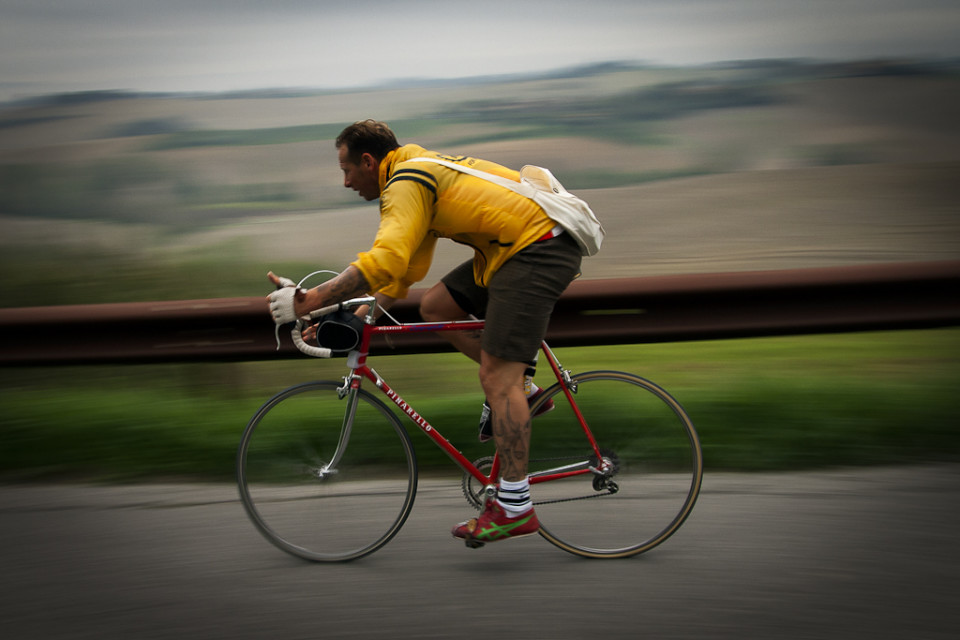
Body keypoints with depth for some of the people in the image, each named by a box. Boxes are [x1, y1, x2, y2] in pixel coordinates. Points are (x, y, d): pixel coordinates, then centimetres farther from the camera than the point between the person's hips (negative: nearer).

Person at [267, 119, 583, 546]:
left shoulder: (405, 184, -11)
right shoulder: (420, 175, 21)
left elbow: (384, 262, -27)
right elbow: (406, 270, 25)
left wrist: (307, 301, -24)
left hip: (539, 249, -10)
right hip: (518, 245, 10)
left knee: (496, 377, -11)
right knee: (435, 307, 13)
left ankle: (515, 509, -9)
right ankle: (518, 391, 16)